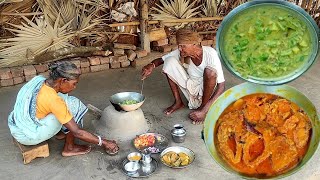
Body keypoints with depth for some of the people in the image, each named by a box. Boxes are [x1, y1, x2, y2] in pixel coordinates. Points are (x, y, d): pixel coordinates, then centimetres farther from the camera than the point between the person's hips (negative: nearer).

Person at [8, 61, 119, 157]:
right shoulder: (53, 100, -27)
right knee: (74, 105, -15)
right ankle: (69, 148, -2)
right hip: (27, 136, -8)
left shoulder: (39, 80, -6)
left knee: (63, 97, 10)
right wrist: (104, 143, -13)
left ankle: (62, 131, 22)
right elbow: (77, 132, -22)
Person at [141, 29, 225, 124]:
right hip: (191, 87, 4)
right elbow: (161, 59, -6)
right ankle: (178, 102, -3)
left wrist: (205, 109, -35)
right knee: (170, 61, -16)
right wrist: (152, 65, -32)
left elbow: (221, 86, -28)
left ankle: (203, 108, -13)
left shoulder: (210, 54, -26)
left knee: (211, 71, -36)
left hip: (207, 89, -3)